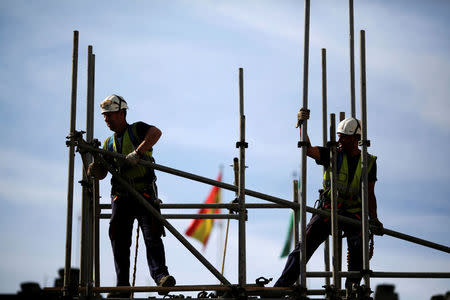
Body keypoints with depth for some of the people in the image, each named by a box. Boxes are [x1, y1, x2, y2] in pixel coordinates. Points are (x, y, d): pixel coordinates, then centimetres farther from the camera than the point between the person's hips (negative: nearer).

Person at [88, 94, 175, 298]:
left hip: (144, 192, -5)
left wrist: (136, 154, -29)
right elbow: (100, 174, 15)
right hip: (121, 195, 5)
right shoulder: (109, 143, 18)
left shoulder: (137, 129, 3)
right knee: (119, 240, 0)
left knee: (152, 234, -16)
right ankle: (122, 287, 1)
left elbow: (156, 133, -21)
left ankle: (160, 275, -19)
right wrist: (94, 161, -8)